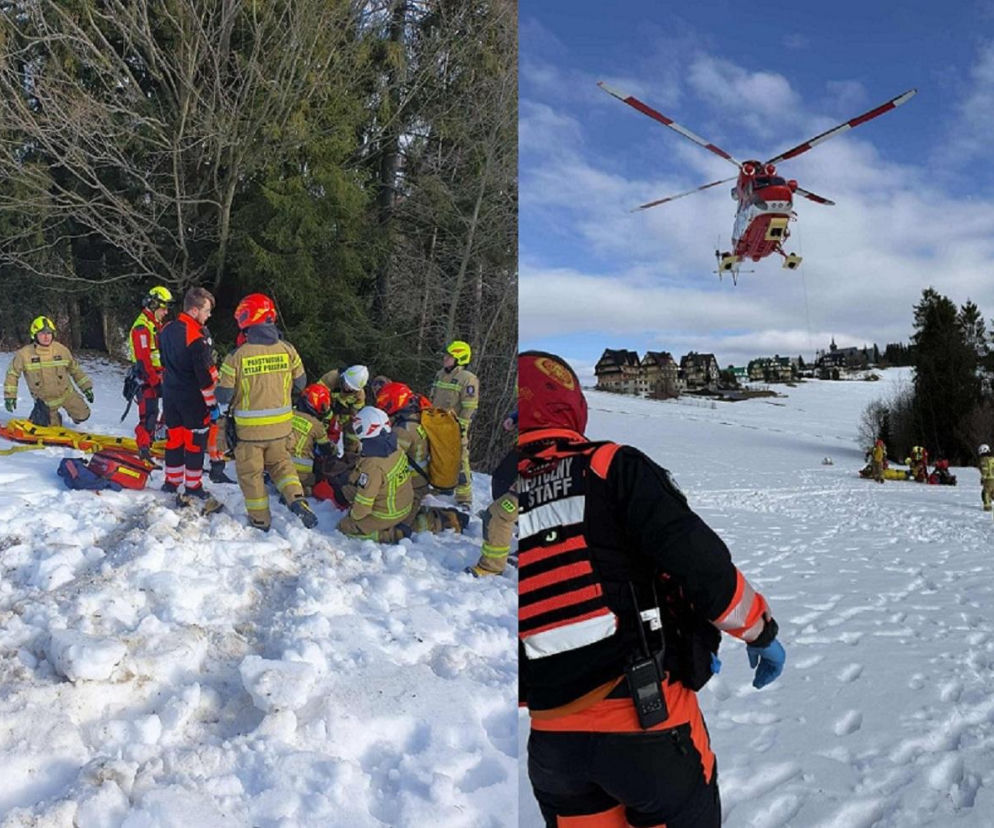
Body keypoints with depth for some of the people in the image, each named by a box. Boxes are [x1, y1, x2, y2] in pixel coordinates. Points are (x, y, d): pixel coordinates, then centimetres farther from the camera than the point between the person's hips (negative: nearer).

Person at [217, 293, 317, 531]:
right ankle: (297, 500, 5)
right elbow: (300, 383, 4)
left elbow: (223, 395, -11)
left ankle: (260, 520, 22)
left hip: (249, 427, -3)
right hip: (280, 425, 4)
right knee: (279, 462, 25)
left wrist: (225, 403, 11)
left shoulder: (237, 356, -18)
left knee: (250, 471, 13)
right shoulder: (287, 349, -8)